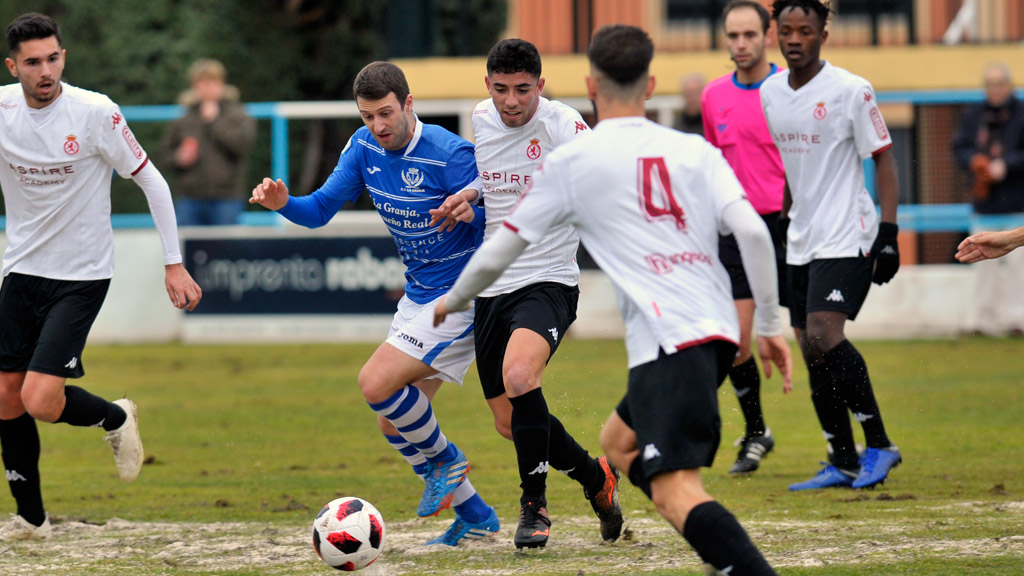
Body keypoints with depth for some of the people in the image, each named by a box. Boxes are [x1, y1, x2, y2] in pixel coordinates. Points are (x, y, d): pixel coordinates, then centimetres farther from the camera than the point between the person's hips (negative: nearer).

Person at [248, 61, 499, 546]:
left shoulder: (449, 155, -21)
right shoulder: (364, 148, 1)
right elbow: (320, 210, 3)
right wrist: (282, 204, -17)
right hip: (417, 299, 9)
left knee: (376, 384, -20)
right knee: (393, 424, 7)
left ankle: (444, 460, 6)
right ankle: (475, 517, 20)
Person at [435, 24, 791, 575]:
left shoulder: (568, 163, 4)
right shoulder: (694, 151, 12)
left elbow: (498, 252, 11)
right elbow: (752, 231, 0)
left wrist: (450, 302, 30)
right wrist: (770, 324, 8)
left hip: (666, 339, -6)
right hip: (716, 329, 6)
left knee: (673, 488, -14)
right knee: (619, 443, 23)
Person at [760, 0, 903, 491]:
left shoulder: (851, 91, -10)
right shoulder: (770, 93, 9)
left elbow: (884, 159, -7)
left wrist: (889, 233, -14)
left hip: (847, 238, -7)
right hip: (800, 244, 7)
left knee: (823, 337, -22)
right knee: (812, 354, 5)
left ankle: (879, 445, -11)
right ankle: (843, 464, 13)